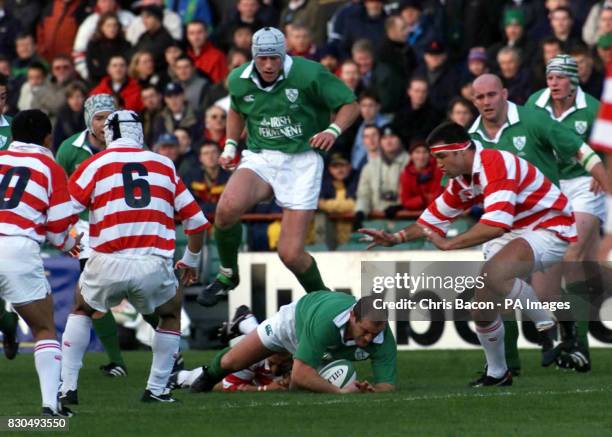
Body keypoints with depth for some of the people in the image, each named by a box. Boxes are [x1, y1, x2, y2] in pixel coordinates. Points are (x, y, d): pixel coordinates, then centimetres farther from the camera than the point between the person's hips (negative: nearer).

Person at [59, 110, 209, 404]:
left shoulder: (95, 165, 6)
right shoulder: (165, 166, 14)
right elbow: (196, 220, 17)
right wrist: (190, 260, 33)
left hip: (107, 266, -1)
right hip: (154, 267, 1)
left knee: (81, 310, 28)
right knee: (171, 314, 30)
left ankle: (68, 388, 20)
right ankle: (156, 389, 22)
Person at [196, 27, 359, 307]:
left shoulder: (308, 74, -12)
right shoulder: (239, 80, 2)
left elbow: (350, 105, -5)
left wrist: (333, 130, -23)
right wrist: (230, 145, 12)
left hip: (301, 161, -3)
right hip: (260, 158, 3)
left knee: (291, 254, -12)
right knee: (227, 208, -30)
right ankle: (227, 274, -1)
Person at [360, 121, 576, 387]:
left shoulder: (495, 166, -25)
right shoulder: (461, 180, 5)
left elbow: (497, 223, -37)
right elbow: (436, 216, 18)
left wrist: (449, 244, -34)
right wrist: (396, 238, 7)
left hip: (550, 230, -10)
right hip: (518, 234, 10)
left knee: (494, 273, -34)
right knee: (482, 306, 3)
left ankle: (550, 328, -18)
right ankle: (497, 373, 20)